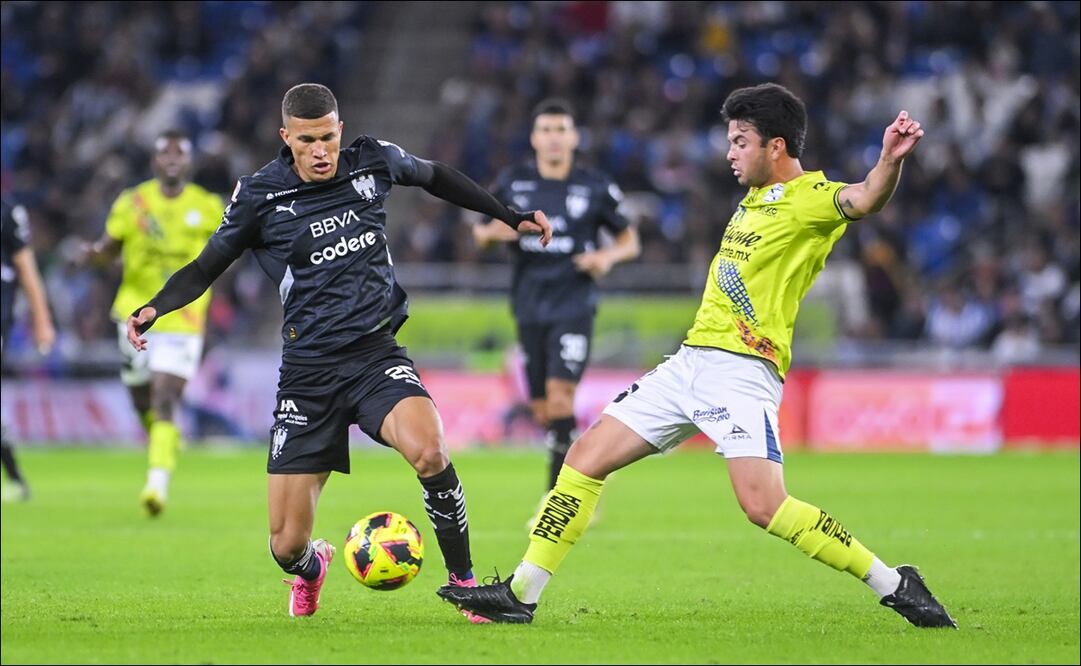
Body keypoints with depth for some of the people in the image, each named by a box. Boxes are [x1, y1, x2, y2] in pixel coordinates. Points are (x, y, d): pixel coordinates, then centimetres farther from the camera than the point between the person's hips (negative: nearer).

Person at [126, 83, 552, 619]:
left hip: (377, 354, 1)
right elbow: (206, 268, 5)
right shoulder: (260, 196, -3)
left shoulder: (372, 162, 2)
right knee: (286, 547, -4)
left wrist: (509, 217, 28)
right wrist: (154, 308, -13)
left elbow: (434, 176, 23)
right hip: (308, 373, -1)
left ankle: (463, 580, -12)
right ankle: (312, 568, 37)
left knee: (428, 450, -34)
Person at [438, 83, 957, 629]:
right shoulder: (757, 198, 18)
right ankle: (520, 594, 11)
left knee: (765, 507, -21)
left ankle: (894, 586, -9)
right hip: (690, 361, 9)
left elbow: (864, 199, -30)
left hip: (742, 369, -9)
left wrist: (891, 160, -48)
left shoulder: (810, 198, -9)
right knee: (587, 458, 5)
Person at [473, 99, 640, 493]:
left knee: (559, 395, -19)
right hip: (530, 309, 4)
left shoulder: (596, 188, -1)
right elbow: (480, 235, 15)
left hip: (574, 308, -4)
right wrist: (493, 231, -9)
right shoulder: (512, 183, 6)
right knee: (543, 412, 6)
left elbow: (630, 241, 9)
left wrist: (609, 255, -13)